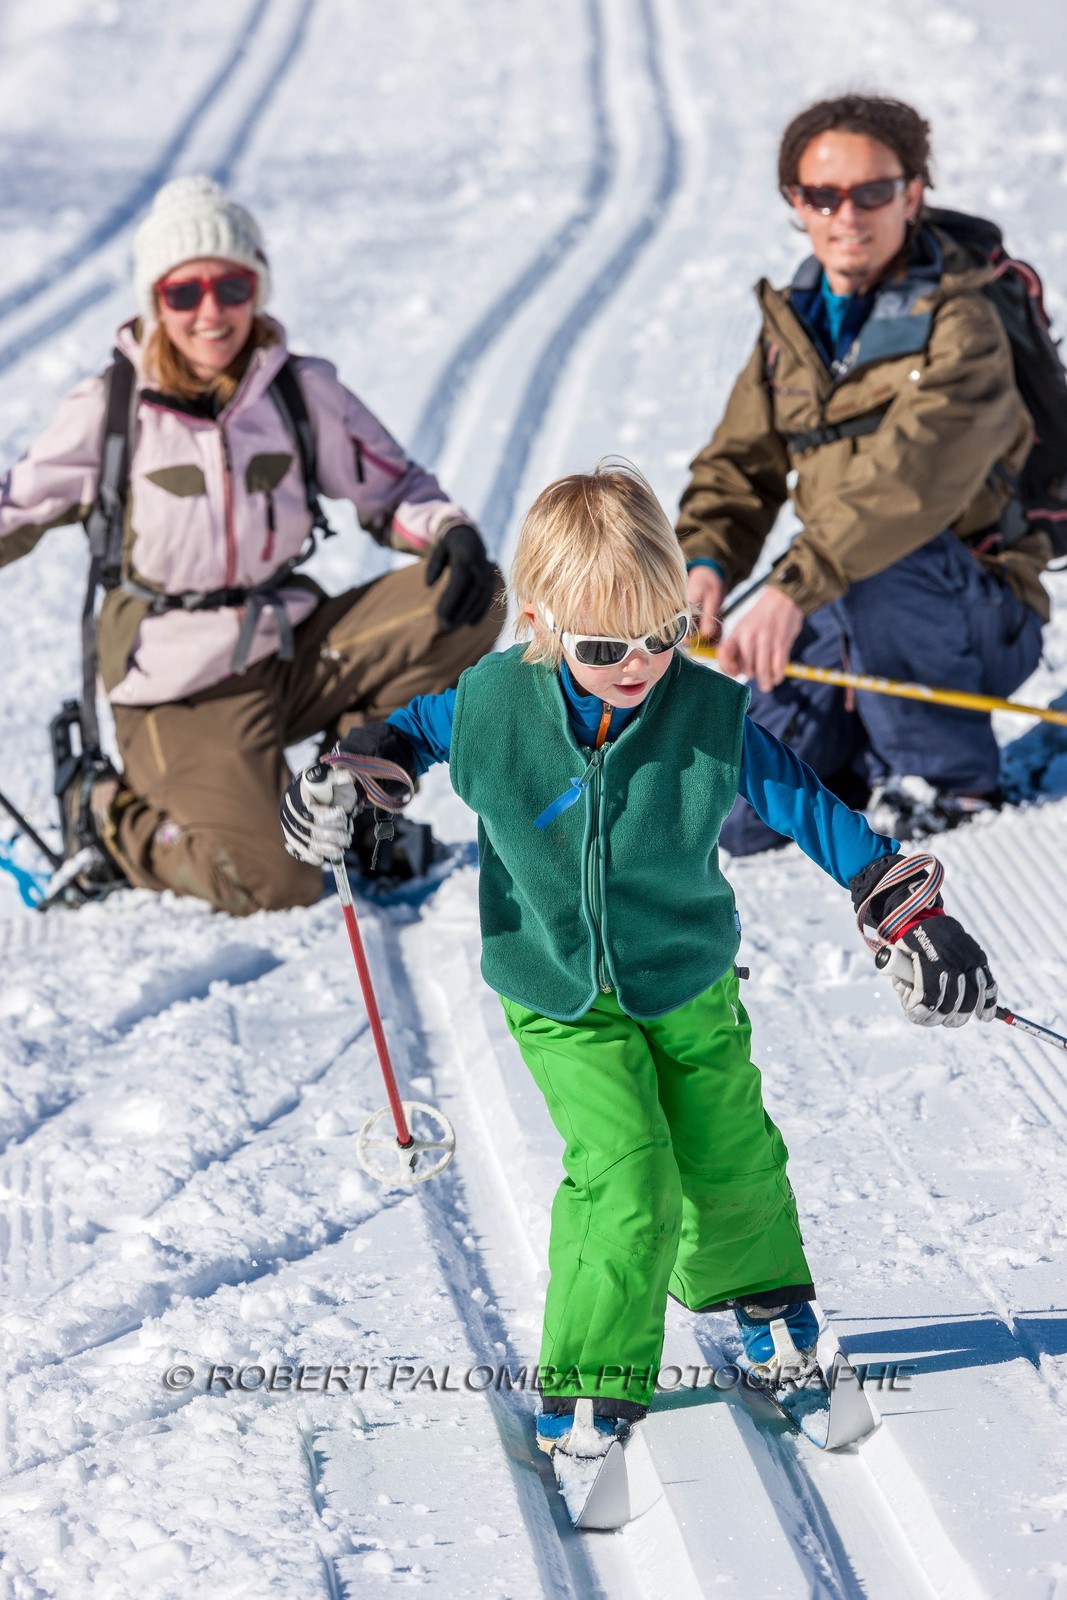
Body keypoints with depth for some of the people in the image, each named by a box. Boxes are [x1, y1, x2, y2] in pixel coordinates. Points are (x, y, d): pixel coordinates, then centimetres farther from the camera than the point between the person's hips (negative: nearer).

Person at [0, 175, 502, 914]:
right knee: (272, 885, -24)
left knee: (473, 602, -17)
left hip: (296, 652, 4)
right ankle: (112, 817, 6)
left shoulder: (303, 391, 0)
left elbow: (392, 489, 12)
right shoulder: (110, 409, -6)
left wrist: (452, 532, -10)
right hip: (184, 687, -4)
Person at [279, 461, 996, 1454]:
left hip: (689, 981, 2)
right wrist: (349, 774, -14)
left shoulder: (709, 712, -18)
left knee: (729, 1156, 15)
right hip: (560, 1000, -2)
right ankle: (592, 1379, 1)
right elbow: (417, 728, 5)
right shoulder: (496, 703, -18)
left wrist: (910, 912, -9)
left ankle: (758, 1290, 48)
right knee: (621, 1173, -16)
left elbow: (805, 803, -8)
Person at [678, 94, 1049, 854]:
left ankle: (945, 776, -18)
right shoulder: (793, 321, 6)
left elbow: (911, 476, -33)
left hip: (973, 615, -5)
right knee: (738, 828, -9)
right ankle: (868, 760, 22)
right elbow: (740, 464, 5)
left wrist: (796, 587, -45)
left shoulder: (960, 323, -17)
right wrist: (705, 561, -17)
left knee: (877, 561, -38)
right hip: (839, 623, 5)